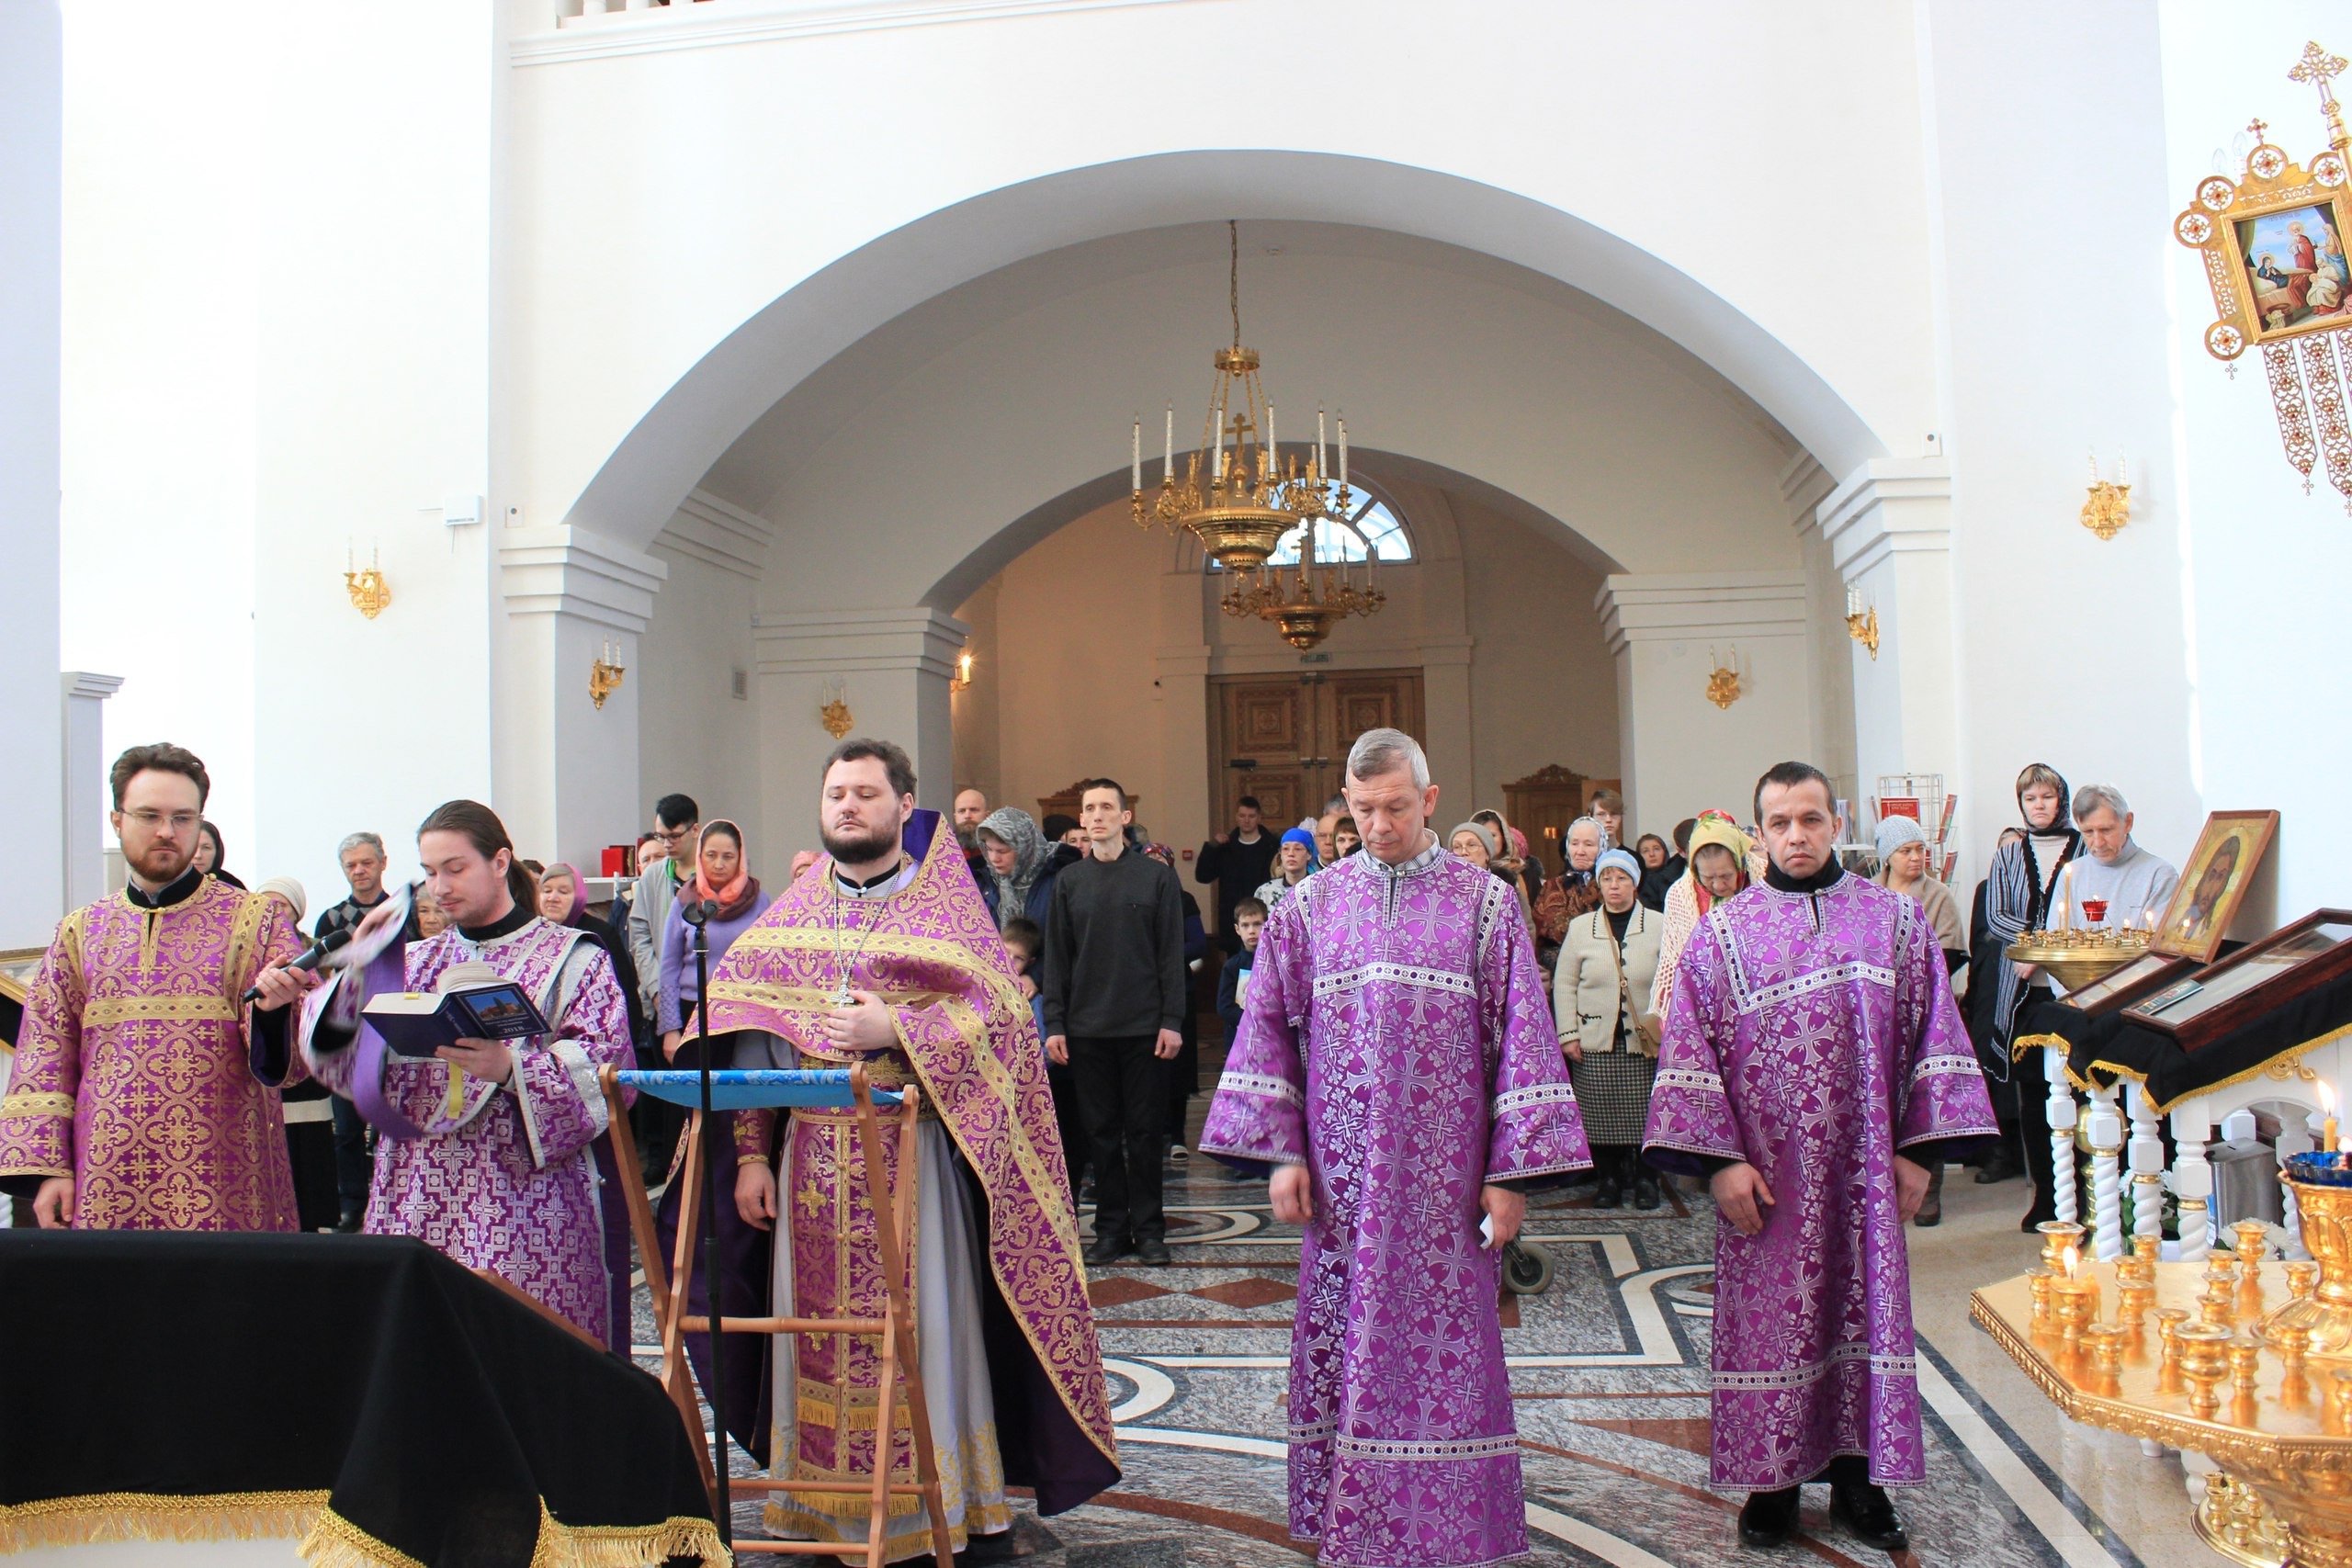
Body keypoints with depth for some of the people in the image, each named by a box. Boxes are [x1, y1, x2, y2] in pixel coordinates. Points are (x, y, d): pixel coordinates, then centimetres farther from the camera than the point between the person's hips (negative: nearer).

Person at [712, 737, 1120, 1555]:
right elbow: (740, 1026, 8)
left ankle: (936, 1503, 15)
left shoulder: (945, 908, 2)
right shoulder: (789, 915, 12)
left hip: (912, 1156, -3)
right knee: (819, 1330, 8)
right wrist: (750, 1152, 0)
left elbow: (1004, 1010, -9)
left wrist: (897, 1030, -19)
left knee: (920, 1328, 1)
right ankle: (823, 1505, 21)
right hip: (810, 1159, 3)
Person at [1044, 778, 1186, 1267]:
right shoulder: (1069, 881, 8)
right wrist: (1054, 1024, 1)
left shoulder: (1156, 876, 1)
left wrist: (1172, 1020, -7)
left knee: (1144, 1130, 4)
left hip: (1144, 1026, -2)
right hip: (1087, 1027, 2)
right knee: (1102, 1131, 7)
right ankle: (1111, 1227, 16)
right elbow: (1056, 958, 8)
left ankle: (1149, 1228, 14)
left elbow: (1171, 953, 0)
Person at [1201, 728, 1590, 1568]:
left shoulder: (1485, 902, 0)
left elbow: (1520, 1036, -2)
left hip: (1443, 1179, -2)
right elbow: (1269, 1027, 6)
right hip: (1342, 1181, 2)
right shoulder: (1311, 906, 6)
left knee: (1445, 1344, 3)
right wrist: (1283, 1153, 0)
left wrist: (1510, 1171, -6)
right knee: (1340, 1346, 8)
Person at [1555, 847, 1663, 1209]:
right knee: (1601, 1114, 1)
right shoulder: (1580, 926, 7)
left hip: (1646, 1041, -1)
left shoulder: (1659, 925, 3)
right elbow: (1564, 983, 7)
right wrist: (1568, 1034, 1)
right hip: (1596, 1041, 1)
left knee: (1645, 1113, 1)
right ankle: (1610, 1179, 16)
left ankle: (1646, 1179, 18)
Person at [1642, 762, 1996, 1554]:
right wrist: (1720, 1158, -9)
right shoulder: (1724, 931, 0)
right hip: (1768, 1174, -1)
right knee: (1770, 1320, 5)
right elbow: (1691, 1049, -2)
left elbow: (1930, 1032, 4)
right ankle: (1774, 1479, 18)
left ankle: (1856, 1475, 22)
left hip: (1862, 1168, 1)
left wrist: (1917, 1149, -1)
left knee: (1863, 1310, 8)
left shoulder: (1895, 919, 4)